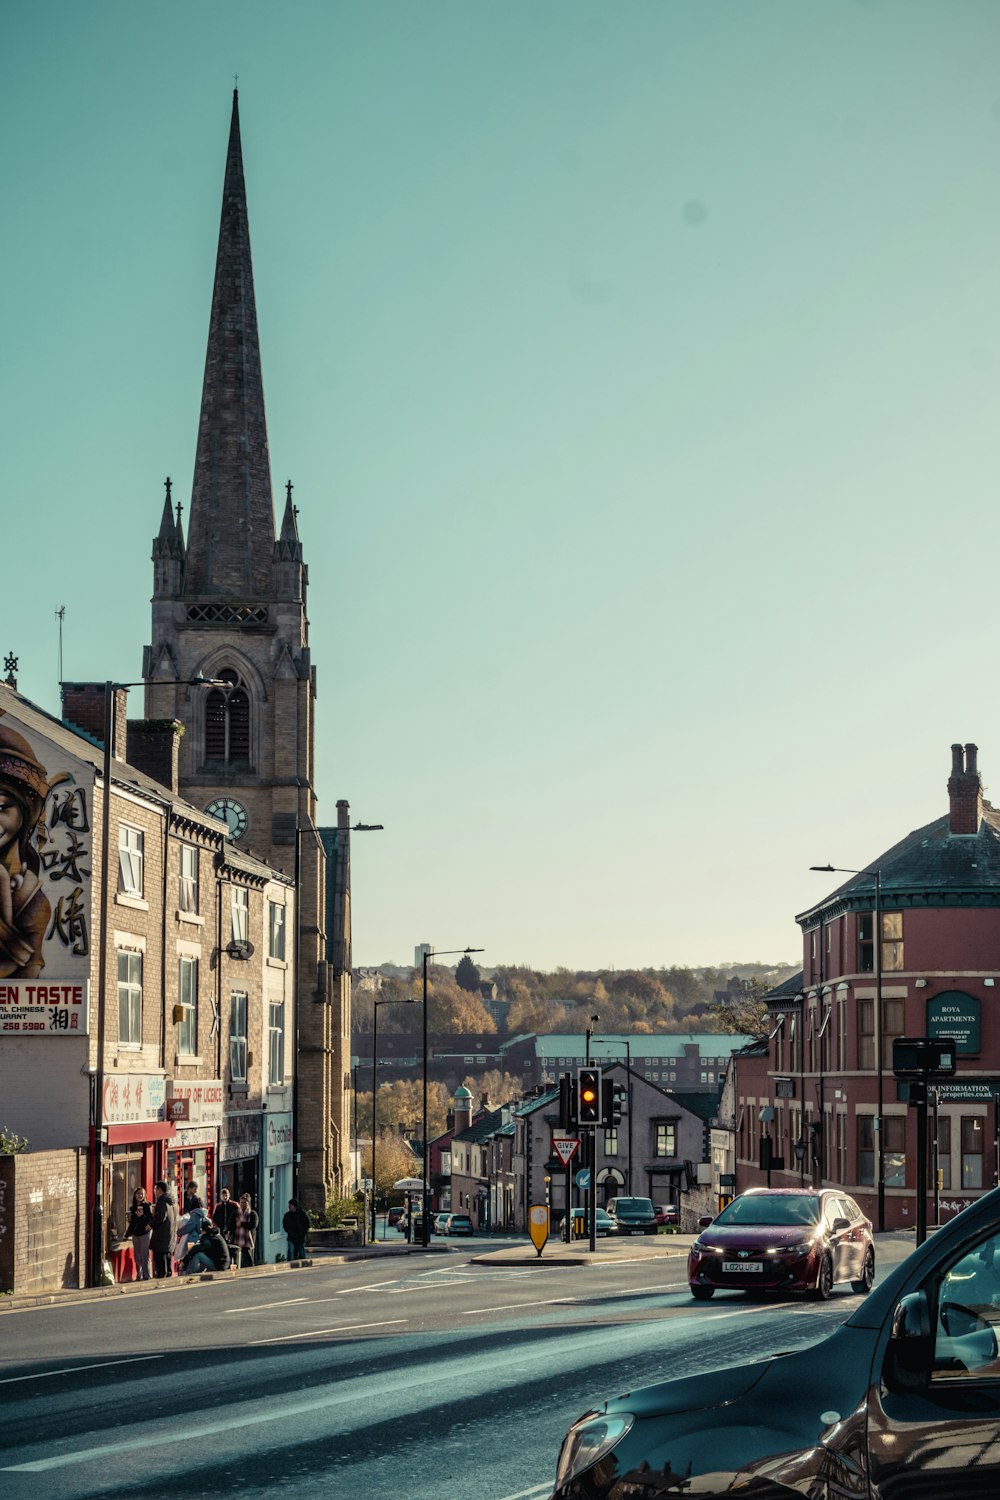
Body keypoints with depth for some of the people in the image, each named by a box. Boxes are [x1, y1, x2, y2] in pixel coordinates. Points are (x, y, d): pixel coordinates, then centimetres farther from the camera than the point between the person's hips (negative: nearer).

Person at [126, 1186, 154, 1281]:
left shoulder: (147, 1206, -5)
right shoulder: (133, 1207, 13)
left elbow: (152, 1219, -12)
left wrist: (142, 1215, -24)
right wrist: (128, 1233, 14)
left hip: (145, 1233, -6)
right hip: (135, 1233, 6)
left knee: (144, 1255, -8)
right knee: (137, 1256, 8)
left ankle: (146, 1276, -5)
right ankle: (139, 1276, 15)